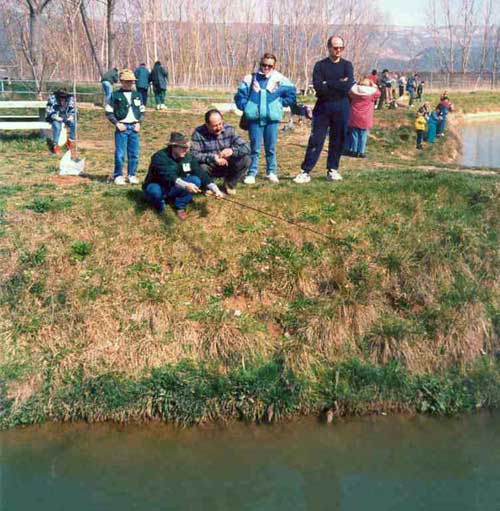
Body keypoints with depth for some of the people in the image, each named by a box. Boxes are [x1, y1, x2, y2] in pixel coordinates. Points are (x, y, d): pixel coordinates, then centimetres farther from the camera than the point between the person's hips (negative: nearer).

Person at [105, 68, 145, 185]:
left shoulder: (137, 95, 11)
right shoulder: (116, 95, -1)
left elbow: (142, 111, 17)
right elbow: (108, 112, 0)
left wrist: (139, 123, 3)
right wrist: (117, 123, -9)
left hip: (134, 127, 4)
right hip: (122, 127, -4)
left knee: (134, 154, 5)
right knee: (120, 154, -4)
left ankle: (131, 175, 17)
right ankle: (118, 176, 7)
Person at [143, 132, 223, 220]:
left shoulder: (188, 157, -9)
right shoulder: (160, 157, -26)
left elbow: (201, 173, -16)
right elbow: (168, 176, -41)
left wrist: (215, 189, -30)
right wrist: (186, 185, -56)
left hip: (174, 189, 4)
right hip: (157, 186, -4)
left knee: (195, 180, -21)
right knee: (154, 192, -40)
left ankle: (180, 206, -4)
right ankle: (159, 206, -4)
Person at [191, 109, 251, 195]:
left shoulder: (229, 129, -7)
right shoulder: (199, 133, -14)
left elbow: (246, 148, -11)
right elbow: (194, 155, -25)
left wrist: (232, 150, -32)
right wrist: (213, 157, -37)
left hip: (227, 166, 3)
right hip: (210, 168, -2)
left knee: (246, 159, -21)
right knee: (200, 167, -35)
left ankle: (230, 184, 5)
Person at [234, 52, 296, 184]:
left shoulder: (280, 79, 3)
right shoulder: (251, 78, 3)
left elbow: (292, 93, 9)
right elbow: (240, 95, 9)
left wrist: (280, 104, 4)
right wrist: (246, 107, 1)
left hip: (272, 118, 1)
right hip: (255, 118, 0)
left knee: (271, 148, 8)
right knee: (255, 148, 1)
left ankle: (271, 172, 20)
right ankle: (251, 173, 7)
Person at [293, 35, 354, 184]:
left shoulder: (347, 65, 6)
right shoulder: (320, 65, 4)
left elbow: (348, 86, -11)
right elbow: (318, 87, -11)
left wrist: (328, 84, -10)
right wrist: (338, 84, -11)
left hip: (341, 108, 1)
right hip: (323, 107, -1)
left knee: (338, 140, 6)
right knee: (315, 140, -4)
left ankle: (332, 170, 17)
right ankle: (305, 171, -3)